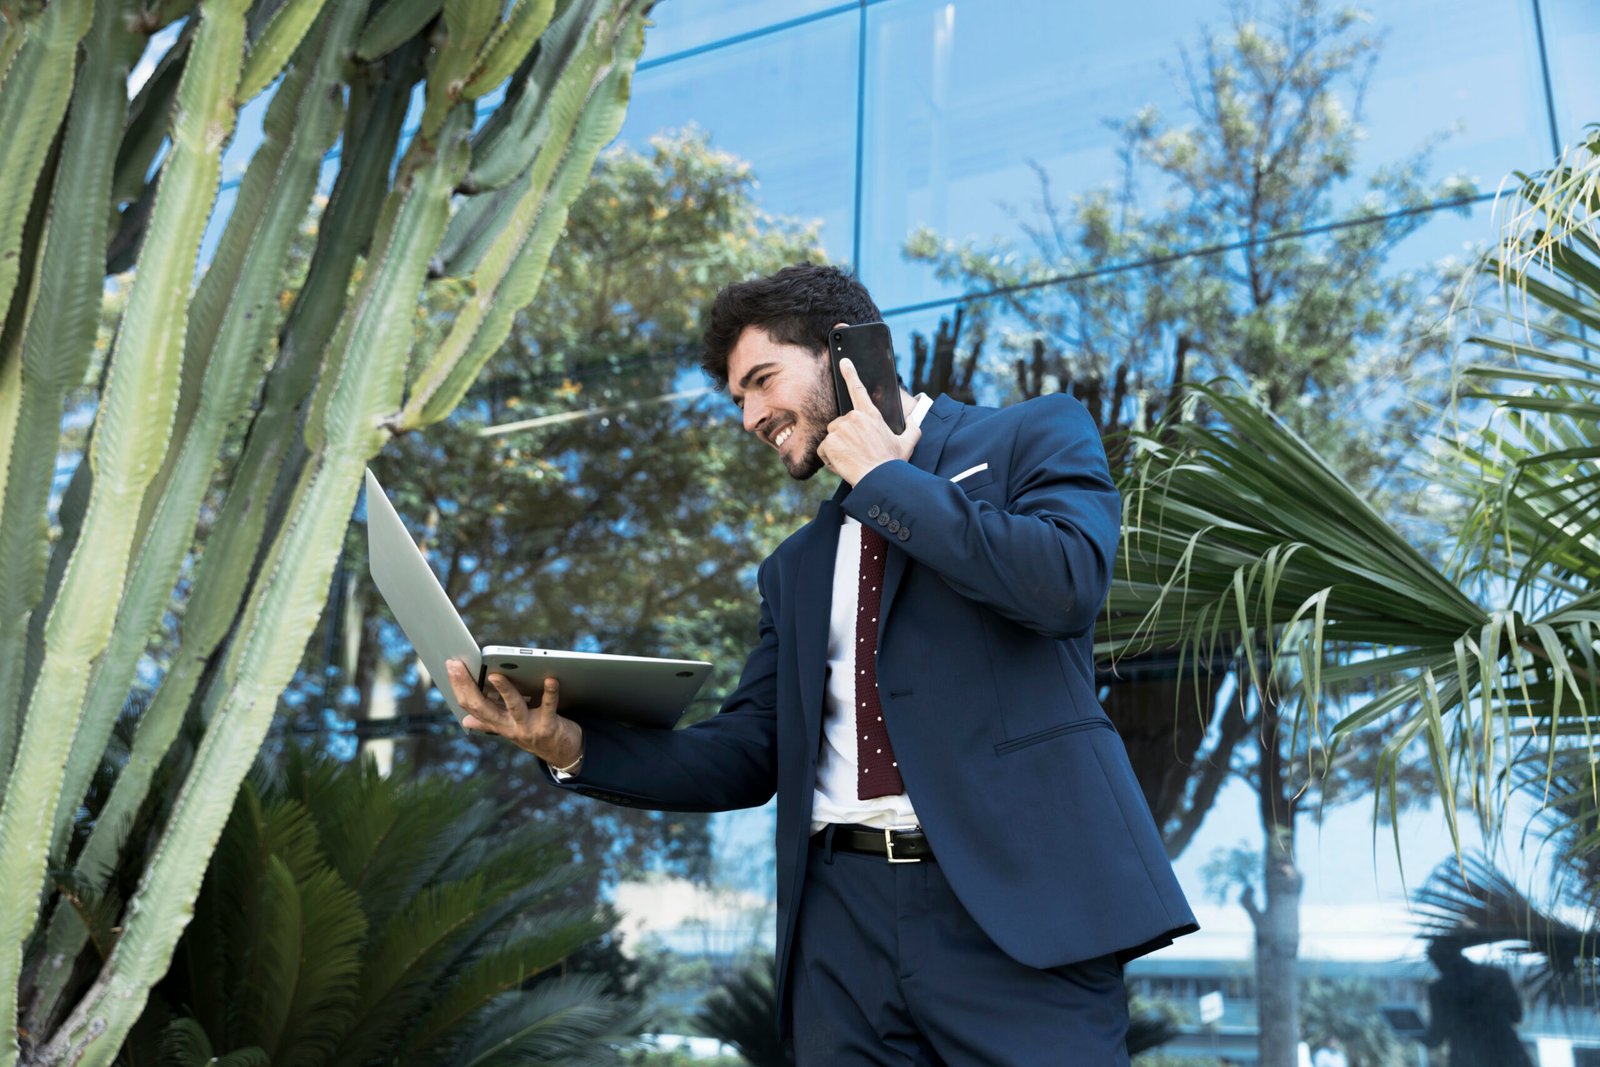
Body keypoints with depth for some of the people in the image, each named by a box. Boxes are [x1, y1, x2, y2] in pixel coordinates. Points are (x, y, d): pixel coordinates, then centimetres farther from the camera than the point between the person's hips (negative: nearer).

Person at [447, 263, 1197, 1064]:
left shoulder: (1034, 436, 6)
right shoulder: (796, 567, 20)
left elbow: (1066, 583, -13)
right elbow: (748, 756, 15)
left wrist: (884, 477, -3)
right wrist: (569, 744, 0)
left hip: (1015, 908, -4)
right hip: (844, 918, 5)